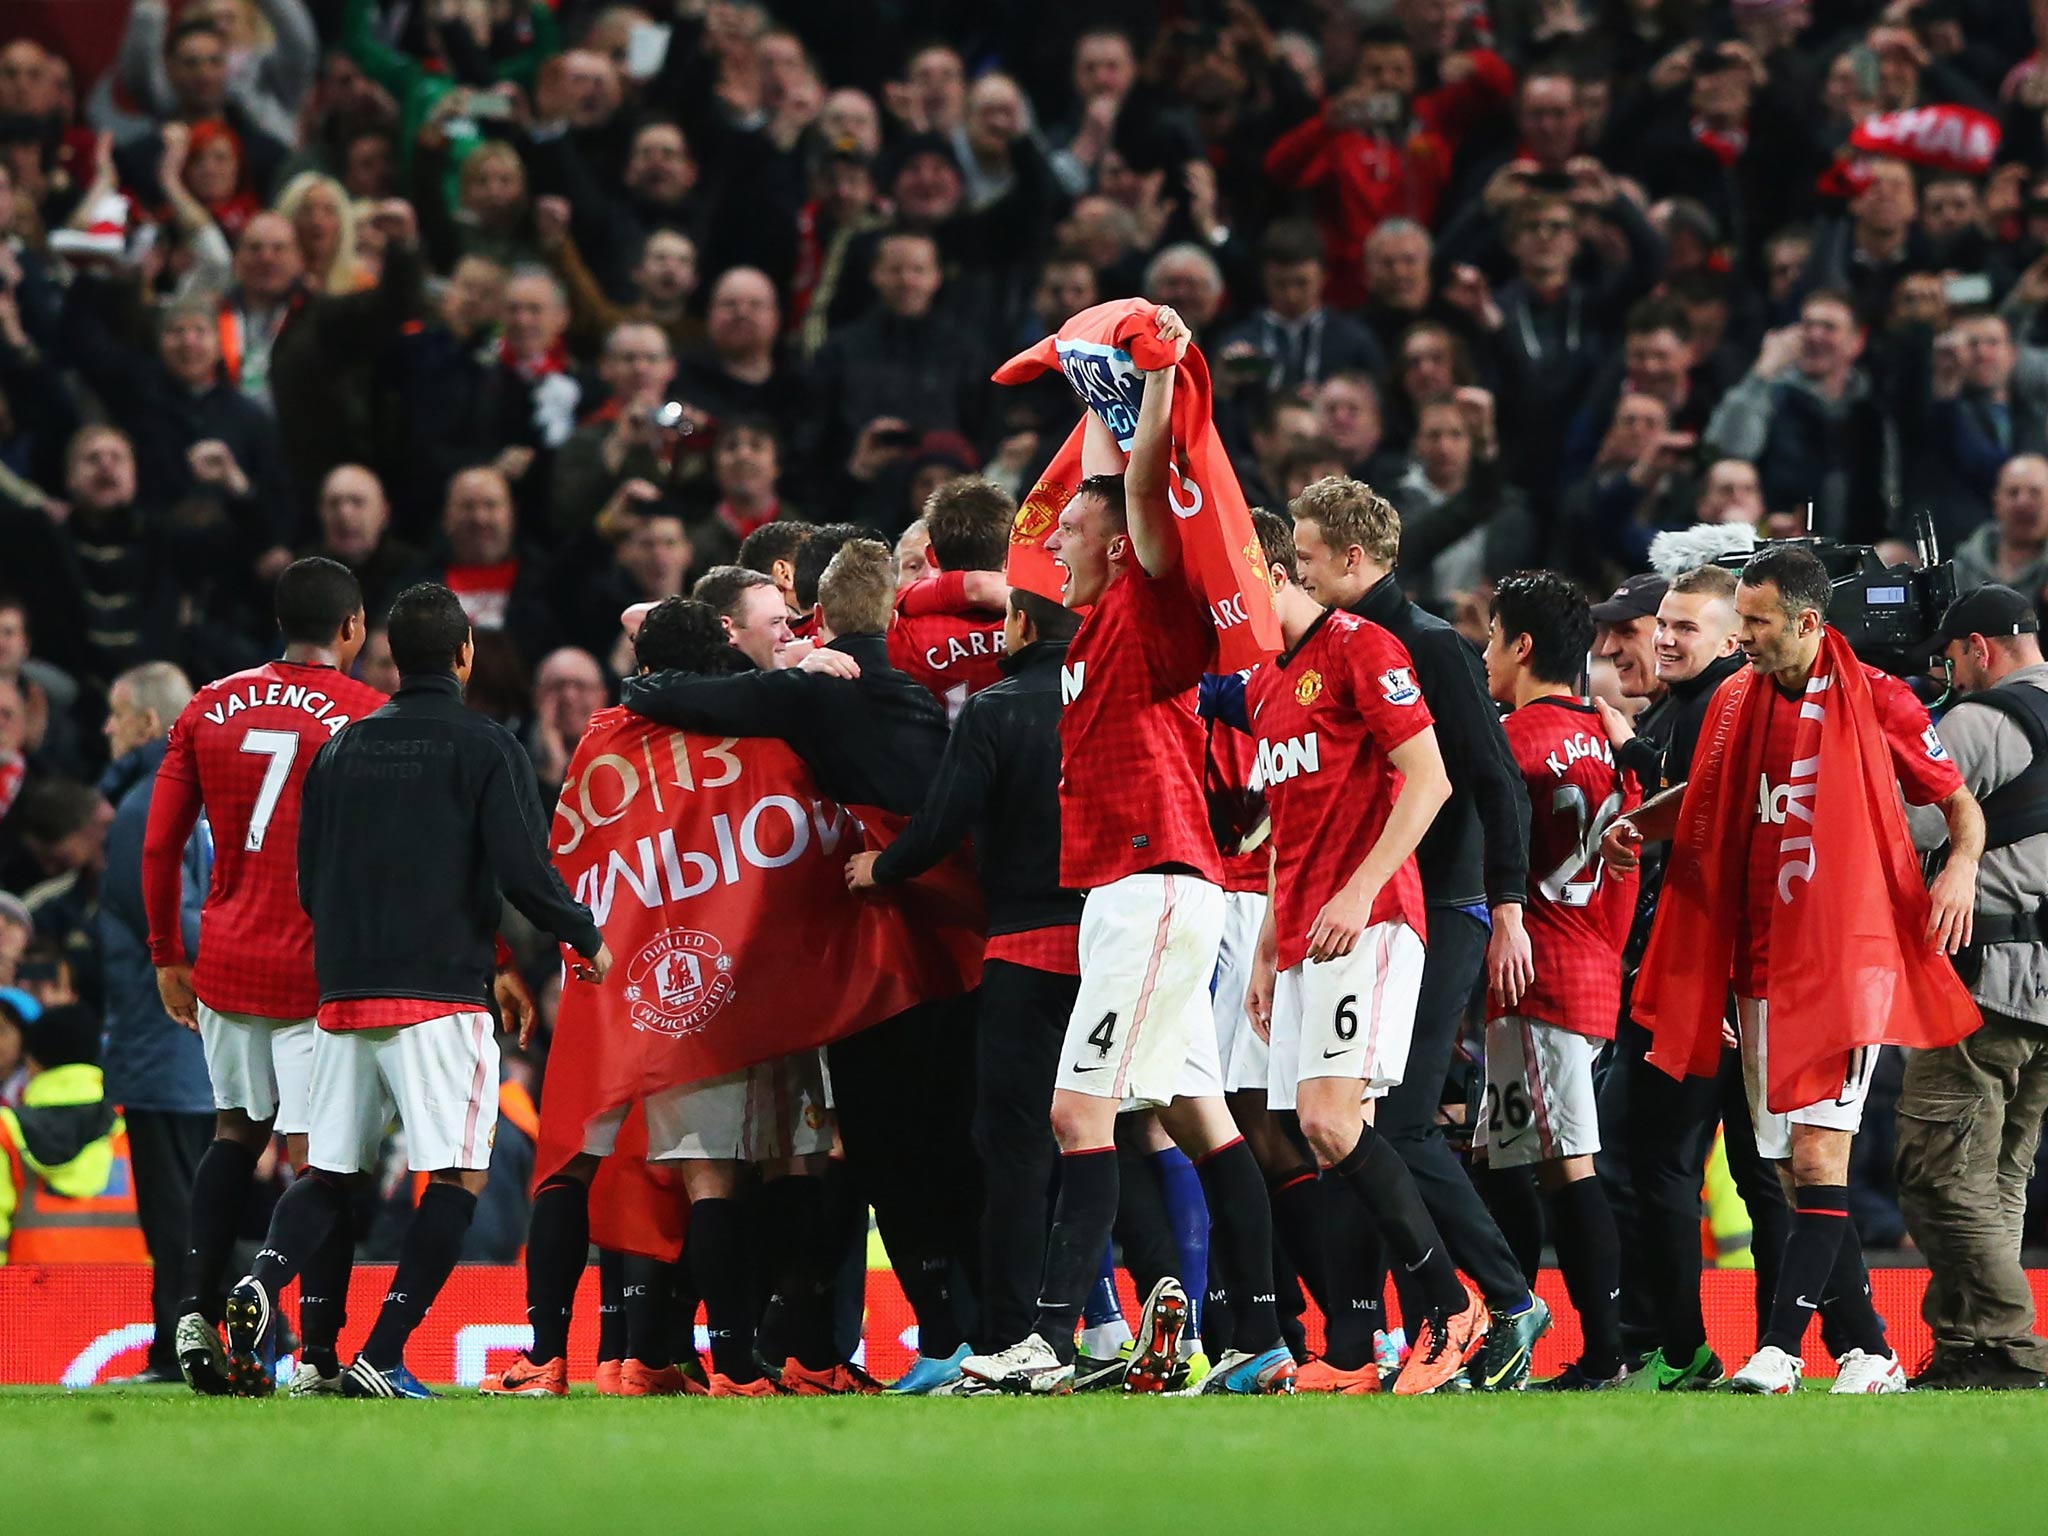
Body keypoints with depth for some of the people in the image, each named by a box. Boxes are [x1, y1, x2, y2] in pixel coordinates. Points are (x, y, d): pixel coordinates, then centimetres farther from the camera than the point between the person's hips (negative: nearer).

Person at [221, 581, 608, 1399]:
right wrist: (588, 941, 6)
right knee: (457, 1178, -1)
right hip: (441, 994, -5)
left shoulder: (341, 747, 13)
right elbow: (523, 870, -11)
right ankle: (380, 1357, -11)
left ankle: (262, 1281, -18)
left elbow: (309, 883, 15)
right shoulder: (485, 746, -3)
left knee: (327, 1172, 12)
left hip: (342, 991, 5)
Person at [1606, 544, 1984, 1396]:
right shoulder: (1736, 700, 10)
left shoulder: (1877, 700, -5)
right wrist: (1634, 823, 9)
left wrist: (1961, 867, -15)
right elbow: (1705, 800, 27)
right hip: (1760, 965, 6)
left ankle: (1779, 1349, -19)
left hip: (1847, 958, -6)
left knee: (1818, 1157, -14)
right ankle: (1868, 1352, 12)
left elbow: (1958, 800, 4)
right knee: (1797, 1169, 5)